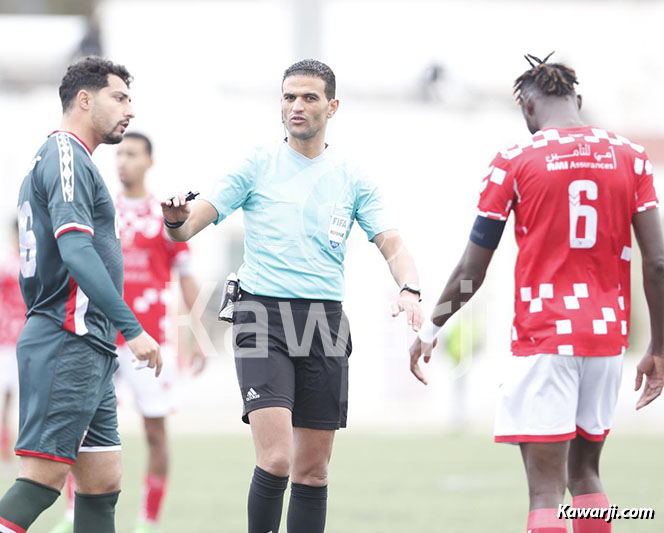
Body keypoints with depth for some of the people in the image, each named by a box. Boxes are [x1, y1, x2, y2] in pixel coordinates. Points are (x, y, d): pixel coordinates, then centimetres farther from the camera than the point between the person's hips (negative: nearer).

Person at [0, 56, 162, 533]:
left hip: (87, 350, 10)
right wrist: (132, 328, -25)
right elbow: (76, 252, -21)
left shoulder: (60, 159, 23)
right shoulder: (65, 157, -9)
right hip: (69, 344, -10)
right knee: (42, 479, -15)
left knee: (102, 484, 6)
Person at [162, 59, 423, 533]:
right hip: (264, 319, -3)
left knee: (313, 470, 6)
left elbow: (392, 244, 3)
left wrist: (409, 289, -18)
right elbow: (190, 225, 0)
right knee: (276, 459, -18)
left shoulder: (352, 179, 10)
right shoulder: (258, 166, 4)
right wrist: (177, 219, -25)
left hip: (325, 324, 3)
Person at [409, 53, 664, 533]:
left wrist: (431, 328, 13)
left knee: (546, 489, -7)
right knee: (584, 471, 20)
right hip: (608, 333, 4)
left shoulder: (515, 161, -3)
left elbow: (472, 270, 0)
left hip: (543, 335, -4)